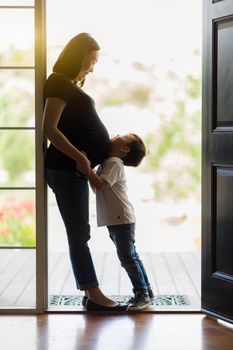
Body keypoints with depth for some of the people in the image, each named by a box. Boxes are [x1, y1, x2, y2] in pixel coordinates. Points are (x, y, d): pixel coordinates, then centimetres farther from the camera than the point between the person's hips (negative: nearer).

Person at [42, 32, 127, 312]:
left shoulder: (71, 86, 18)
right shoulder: (60, 83, -12)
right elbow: (49, 128, -21)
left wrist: (110, 145, 14)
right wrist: (79, 157, -24)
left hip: (73, 169, 10)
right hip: (66, 169, -10)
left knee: (79, 234, 10)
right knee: (79, 233, -6)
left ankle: (89, 293, 14)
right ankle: (94, 295, -2)